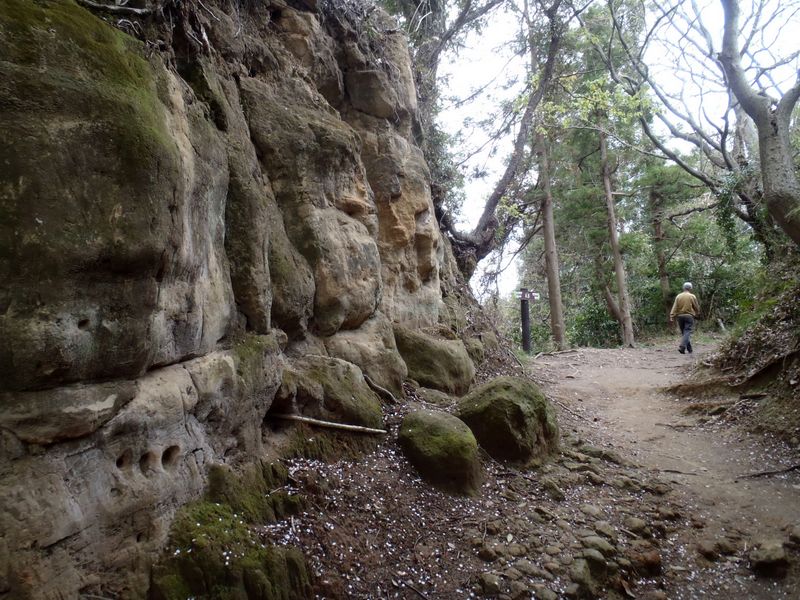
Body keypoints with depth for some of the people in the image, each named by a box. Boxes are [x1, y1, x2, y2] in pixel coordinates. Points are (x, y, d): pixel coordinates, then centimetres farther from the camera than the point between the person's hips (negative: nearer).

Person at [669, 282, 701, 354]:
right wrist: (697, 315, 21)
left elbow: (674, 308, -3)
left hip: (680, 316, 3)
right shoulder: (692, 296, -3)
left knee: (684, 332, 12)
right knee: (687, 332, -6)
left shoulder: (678, 296, 4)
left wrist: (672, 317, -5)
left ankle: (689, 349, 20)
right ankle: (682, 347, -22)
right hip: (689, 316, -3)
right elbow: (697, 307, 4)